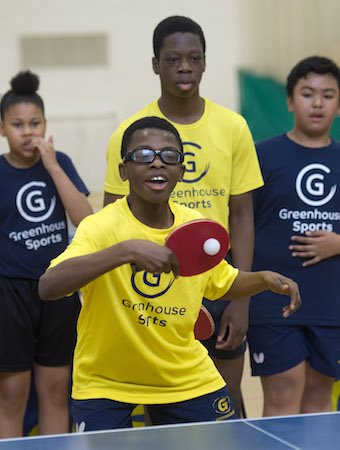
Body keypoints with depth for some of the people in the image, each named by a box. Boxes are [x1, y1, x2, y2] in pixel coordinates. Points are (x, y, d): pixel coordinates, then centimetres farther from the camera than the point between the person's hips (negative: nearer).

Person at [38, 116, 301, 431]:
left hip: (186, 378, 4)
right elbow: (47, 287, -40)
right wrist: (125, 250, -48)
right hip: (104, 382, -4)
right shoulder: (101, 227, -23)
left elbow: (224, 283, 14)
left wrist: (264, 279, -6)